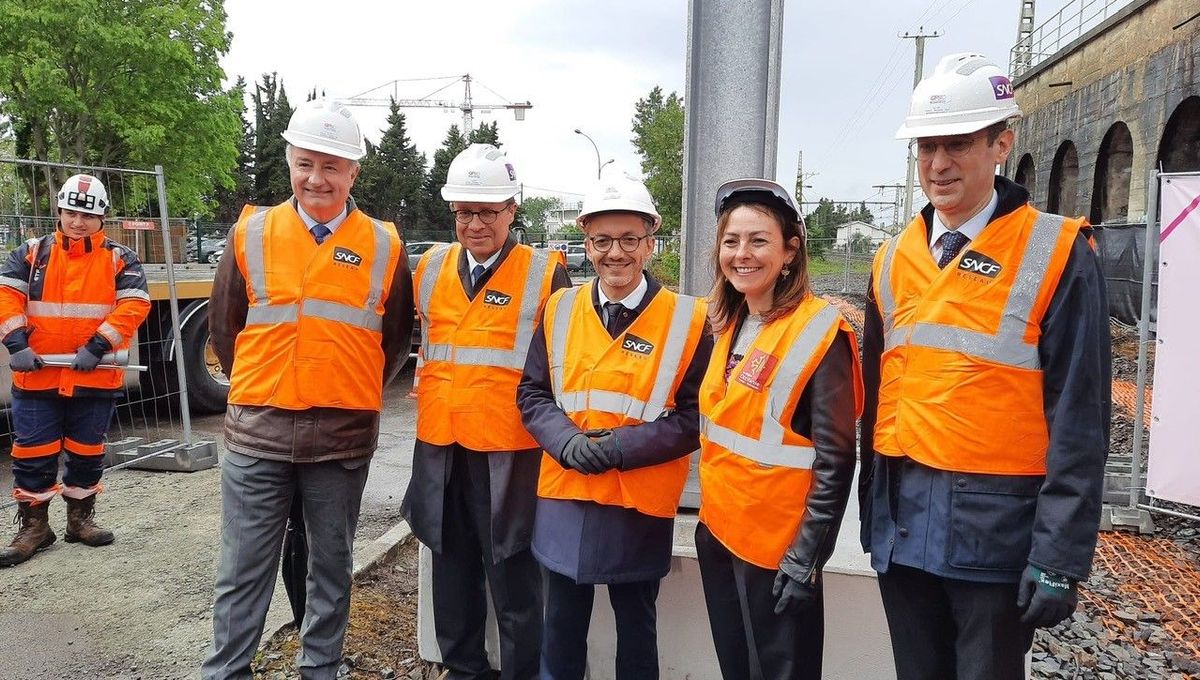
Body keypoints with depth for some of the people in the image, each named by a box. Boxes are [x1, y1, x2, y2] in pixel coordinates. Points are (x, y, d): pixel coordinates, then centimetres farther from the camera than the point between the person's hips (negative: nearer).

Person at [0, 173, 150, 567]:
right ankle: (34, 527, 19)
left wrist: (96, 347, -18)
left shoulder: (120, 260, 0)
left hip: (95, 377, -1)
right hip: (37, 375, 1)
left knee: (87, 452, 12)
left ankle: (80, 518, 28)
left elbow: (134, 306, -10)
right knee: (33, 453, 5)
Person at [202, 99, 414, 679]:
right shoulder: (251, 233, 2)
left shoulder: (384, 247, 1)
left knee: (331, 567, 14)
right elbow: (224, 326, 11)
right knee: (242, 572, 8)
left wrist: (354, 396, 9)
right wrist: (259, 392, 12)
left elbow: (395, 339, 10)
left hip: (343, 436, 0)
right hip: (257, 431, 0)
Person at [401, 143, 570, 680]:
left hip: (508, 452, -5)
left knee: (512, 578, 6)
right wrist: (427, 387, 12)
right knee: (453, 570, 18)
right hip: (440, 447, 5)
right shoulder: (430, 267, 8)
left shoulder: (544, 274, -6)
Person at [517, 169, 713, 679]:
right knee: (562, 624, 18)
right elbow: (532, 394, 5)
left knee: (636, 625, 17)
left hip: (641, 504, -2)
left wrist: (622, 447, -19)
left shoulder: (688, 319, -8)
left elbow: (695, 417, -9)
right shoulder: (560, 309, 3)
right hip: (564, 496, 3)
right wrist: (569, 443, -14)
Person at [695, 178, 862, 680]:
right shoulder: (729, 326, 6)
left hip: (777, 548, -7)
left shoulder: (818, 331, -15)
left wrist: (806, 558, -15)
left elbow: (835, 460, -15)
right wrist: (714, 516, 13)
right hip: (718, 532, 7)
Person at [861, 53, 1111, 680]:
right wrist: (872, 511, 11)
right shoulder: (894, 259, 6)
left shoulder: (1057, 254, -8)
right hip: (901, 521, 5)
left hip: (996, 527, -4)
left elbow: (1078, 420, -11)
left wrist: (1059, 556, -13)